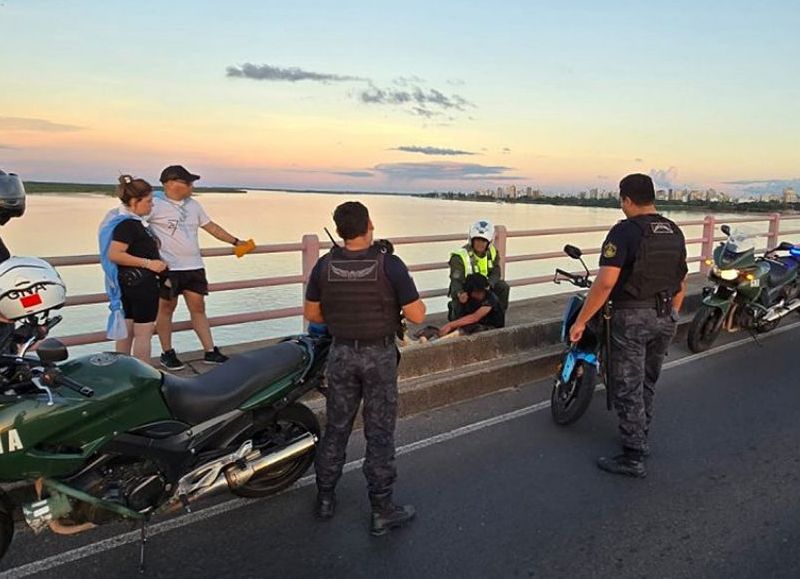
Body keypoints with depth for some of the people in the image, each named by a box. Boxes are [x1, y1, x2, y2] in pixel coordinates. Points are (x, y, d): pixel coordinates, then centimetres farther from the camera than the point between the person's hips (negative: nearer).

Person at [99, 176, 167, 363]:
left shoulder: (130, 220, 10)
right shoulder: (128, 224, -19)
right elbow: (114, 254, -26)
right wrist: (148, 263, -24)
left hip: (128, 282, 10)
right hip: (141, 282, -10)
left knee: (127, 329, 16)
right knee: (144, 333, -3)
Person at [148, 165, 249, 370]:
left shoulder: (193, 205, 14)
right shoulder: (156, 204, -8)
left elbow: (211, 227, 21)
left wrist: (236, 242, 20)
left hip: (194, 267, 6)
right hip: (168, 268, -6)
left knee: (198, 308, 8)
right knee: (166, 308, 6)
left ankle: (210, 351, 11)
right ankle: (167, 353, 18)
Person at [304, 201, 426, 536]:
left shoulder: (325, 266, -6)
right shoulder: (389, 264, -17)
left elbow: (312, 314, 3)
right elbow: (417, 316, -16)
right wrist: (411, 299, 4)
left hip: (341, 354, 3)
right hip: (379, 356, -3)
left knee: (336, 428, 17)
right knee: (379, 433, 6)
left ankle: (325, 499, 31)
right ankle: (382, 512, 17)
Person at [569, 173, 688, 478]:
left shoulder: (625, 231, -15)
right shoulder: (675, 232, 8)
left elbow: (605, 282, -23)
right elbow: (681, 283, 14)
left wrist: (580, 321, -17)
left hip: (632, 316, -7)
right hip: (665, 317, 7)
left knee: (627, 388, 1)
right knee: (647, 382, 21)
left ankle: (633, 457, 5)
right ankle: (640, 437, 35)